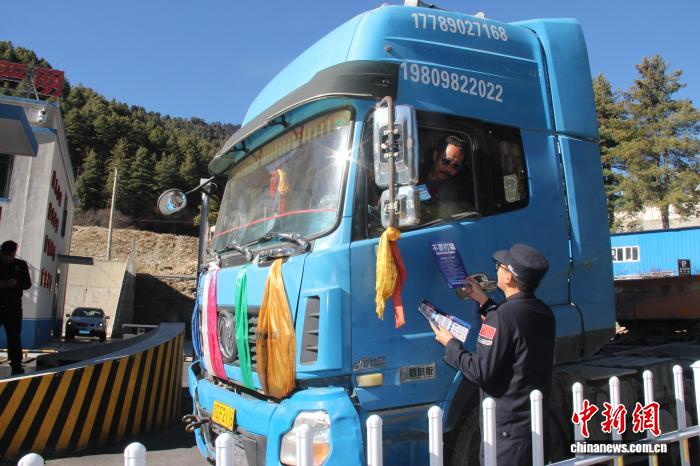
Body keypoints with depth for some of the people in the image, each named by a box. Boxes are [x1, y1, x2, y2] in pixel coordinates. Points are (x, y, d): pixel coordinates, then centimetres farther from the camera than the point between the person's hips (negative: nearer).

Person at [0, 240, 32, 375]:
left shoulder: (21, 265, 5)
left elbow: (28, 284, 5)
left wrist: (17, 283, -15)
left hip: (13, 308, 0)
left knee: (14, 337, 3)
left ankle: (16, 366, 6)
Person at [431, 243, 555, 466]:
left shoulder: (502, 316, -22)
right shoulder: (544, 313, 3)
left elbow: (482, 373, -21)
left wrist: (450, 344, -7)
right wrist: (484, 301, 21)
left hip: (506, 432, -8)